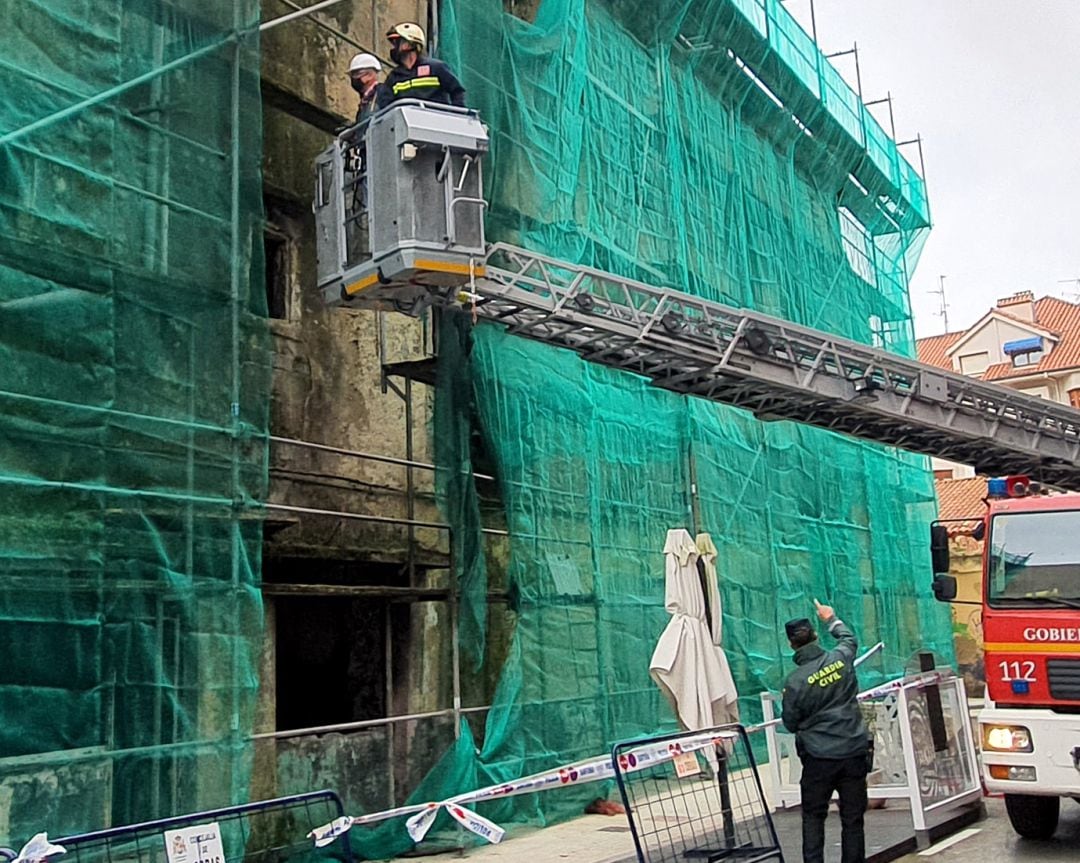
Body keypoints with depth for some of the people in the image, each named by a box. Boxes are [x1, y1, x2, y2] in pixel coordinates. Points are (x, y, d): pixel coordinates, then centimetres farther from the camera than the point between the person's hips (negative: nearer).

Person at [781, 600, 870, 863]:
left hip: (819, 757, -3)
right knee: (852, 817, 11)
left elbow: (791, 724, -2)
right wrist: (832, 619, 36)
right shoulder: (841, 658, -5)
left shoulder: (795, 681, -13)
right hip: (854, 752, 3)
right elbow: (849, 638, 20)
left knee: (813, 816, 11)